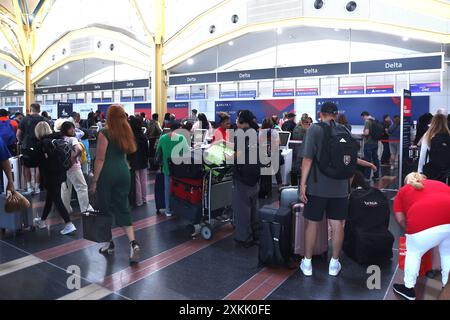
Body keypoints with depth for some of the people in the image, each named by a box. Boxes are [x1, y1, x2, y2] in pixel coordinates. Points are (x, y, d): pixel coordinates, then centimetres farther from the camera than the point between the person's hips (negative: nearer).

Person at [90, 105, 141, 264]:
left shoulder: (105, 133, -9)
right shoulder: (126, 132, 8)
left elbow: (100, 159, -12)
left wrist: (94, 181, -8)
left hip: (107, 174, -5)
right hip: (123, 172, 5)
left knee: (106, 209, 11)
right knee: (123, 208, 7)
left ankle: (110, 244, 22)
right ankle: (133, 243, -7)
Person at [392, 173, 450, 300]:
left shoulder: (403, 190, 24)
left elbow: (400, 219, 19)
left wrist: (411, 230, 37)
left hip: (424, 222, -4)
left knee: (413, 253, 18)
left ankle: (409, 289, 29)